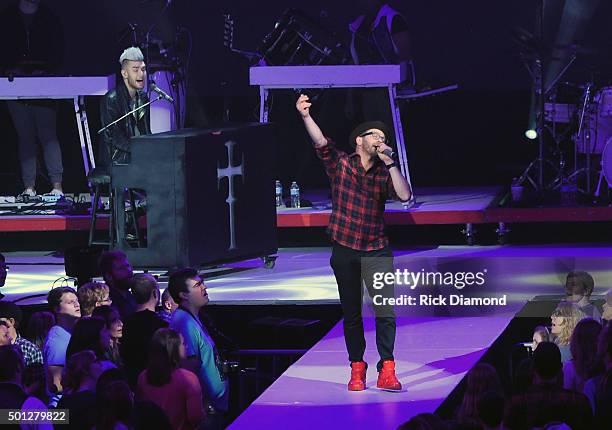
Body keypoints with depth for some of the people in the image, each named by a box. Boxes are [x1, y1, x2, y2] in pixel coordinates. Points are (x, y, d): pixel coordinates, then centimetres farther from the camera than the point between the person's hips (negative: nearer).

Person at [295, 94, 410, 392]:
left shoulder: (384, 173, 6)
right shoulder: (340, 164, 1)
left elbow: (404, 195, -10)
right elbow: (321, 143, -15)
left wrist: (389, 162, -12)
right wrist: (305, 116, -32)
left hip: (376, 252, 1)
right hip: (344, 250, -1)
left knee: (386, 311, -10)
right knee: (351, 314, 8)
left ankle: (387, 371, -7)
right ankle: (357, 369, 18)